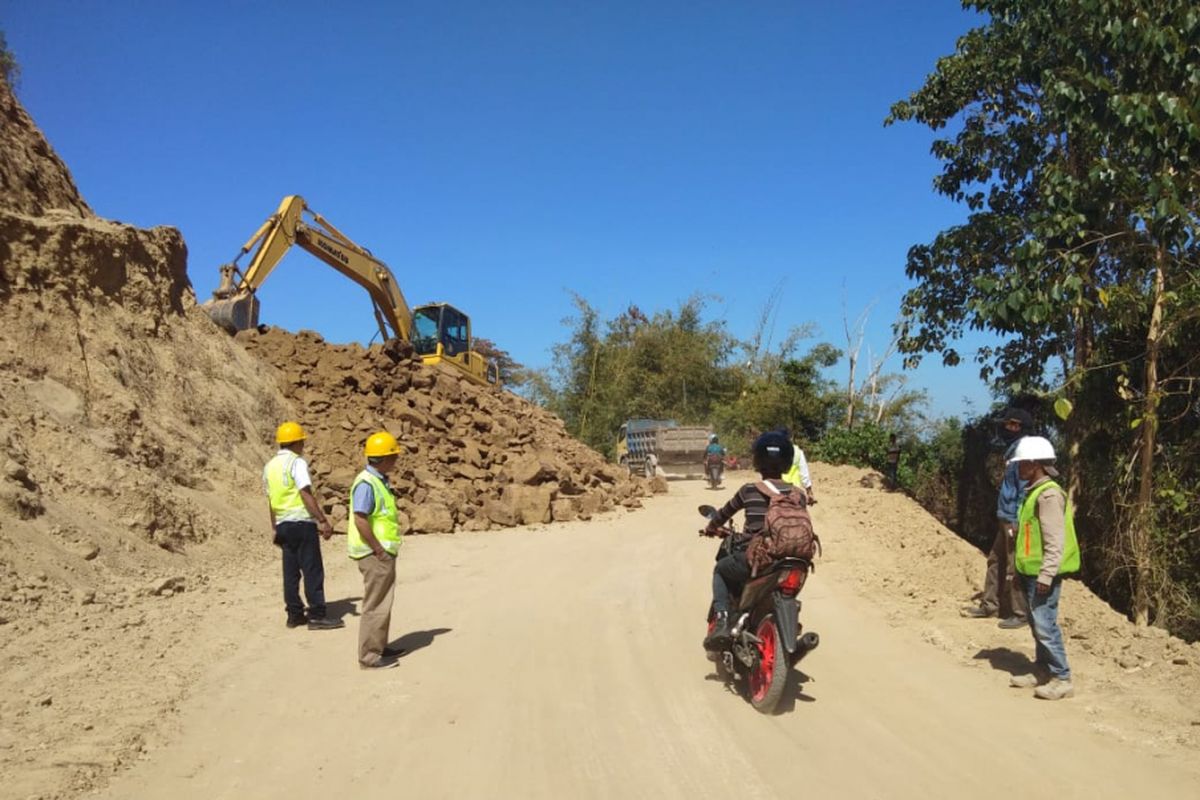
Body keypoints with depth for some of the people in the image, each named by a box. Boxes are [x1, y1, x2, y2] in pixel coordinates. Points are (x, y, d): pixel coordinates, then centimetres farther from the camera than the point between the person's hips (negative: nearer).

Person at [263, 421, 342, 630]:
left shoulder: (269, 466, 12)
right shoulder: (297, 462, -10)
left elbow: (271, 500, 18)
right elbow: (306, 495, -19)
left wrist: (275, 528, 25)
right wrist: (323, 521, -19)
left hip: (283, 525, 8)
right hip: (302, 522, -8)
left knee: (291, 571, 11)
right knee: (313, 570, -4)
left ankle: (294, 614, 15)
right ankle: (316, 616, -3)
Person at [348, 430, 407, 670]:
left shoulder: (381, 481, 12)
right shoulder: (366, 483, -19)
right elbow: (360, 520, -25)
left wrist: (386, 550, 16)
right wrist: (379, 550, -20)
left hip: (384, 553, 10)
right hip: (374, 555, -10)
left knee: (383, 603, 17)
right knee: (375, 605, -3)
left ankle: (379, 647, 28)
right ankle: (369, 657, 4)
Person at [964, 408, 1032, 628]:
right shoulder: (1012, 450, 14)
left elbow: (1024, 490, -20)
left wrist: (1016, 522, -21)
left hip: (1014, 520, -10)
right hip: (1005, 519, 10)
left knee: (1014, 569, -2)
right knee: (995, 562, 16)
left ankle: (1019, 614, 7)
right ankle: (990, 605, 25)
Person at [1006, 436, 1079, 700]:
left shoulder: (1049, 495, -17)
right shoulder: (1034, 492, 14)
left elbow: (1055, 541, -21)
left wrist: (1046, 575, -23)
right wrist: (1020, 569, 21)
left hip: (1043, 574, -10)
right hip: (1031, 572, 10)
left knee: (1045, 625, -7)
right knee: (1037, 624, 14)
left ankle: (1062, 679, 0)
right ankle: (1042, 670, 23)